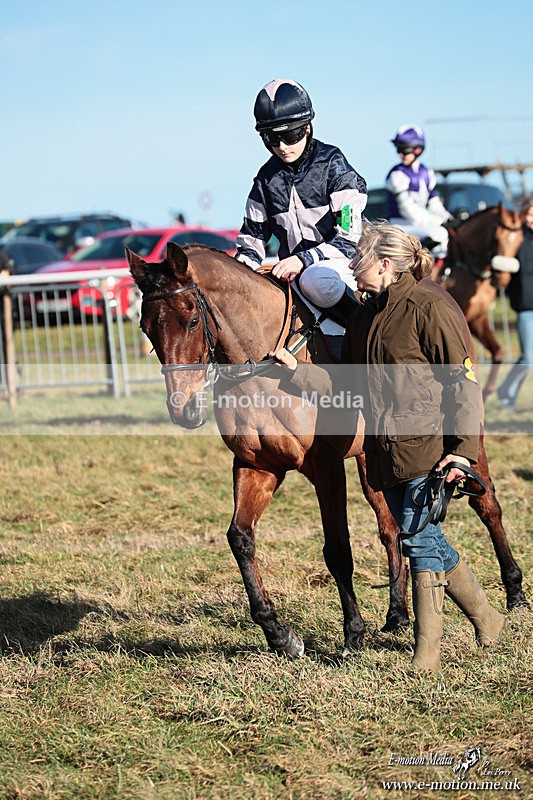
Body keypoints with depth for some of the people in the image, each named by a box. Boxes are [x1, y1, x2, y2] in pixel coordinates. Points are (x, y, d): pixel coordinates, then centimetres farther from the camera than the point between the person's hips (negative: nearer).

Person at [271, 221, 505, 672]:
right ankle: (486, 618, 29)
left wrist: (463, 448, -19)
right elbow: (344, 387, 18)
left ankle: (427, 651, 1)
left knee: (419, 536, -7)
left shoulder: (429, 308, -10)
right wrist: (296, 372, 6)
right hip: (386, 450, 8)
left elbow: (463, 382, -12)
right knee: (425, 540, 12)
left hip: (427, 445, -8)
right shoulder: (364, 316, 14)